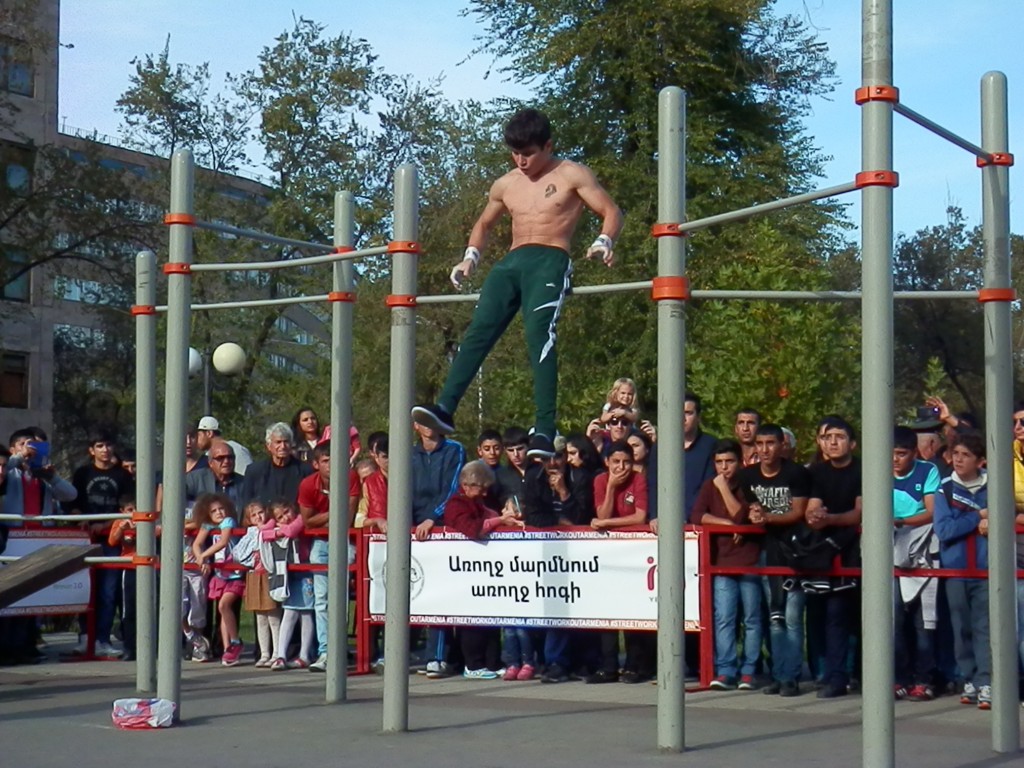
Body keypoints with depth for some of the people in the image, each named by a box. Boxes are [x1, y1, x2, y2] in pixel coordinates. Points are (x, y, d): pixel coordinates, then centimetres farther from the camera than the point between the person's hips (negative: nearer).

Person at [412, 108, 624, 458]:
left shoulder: (571, 175, 7)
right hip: (511, 261, 6)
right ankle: (445, 409, -23)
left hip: (550, 260, -5)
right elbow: (484, 224, 36)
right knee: (479, 330, -14)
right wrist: (471, 257, 18)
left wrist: (604, 241, -20)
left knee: (539, 331, -26)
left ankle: (545, 431, -33)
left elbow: (611, 212, 1)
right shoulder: (505, 185, 21)